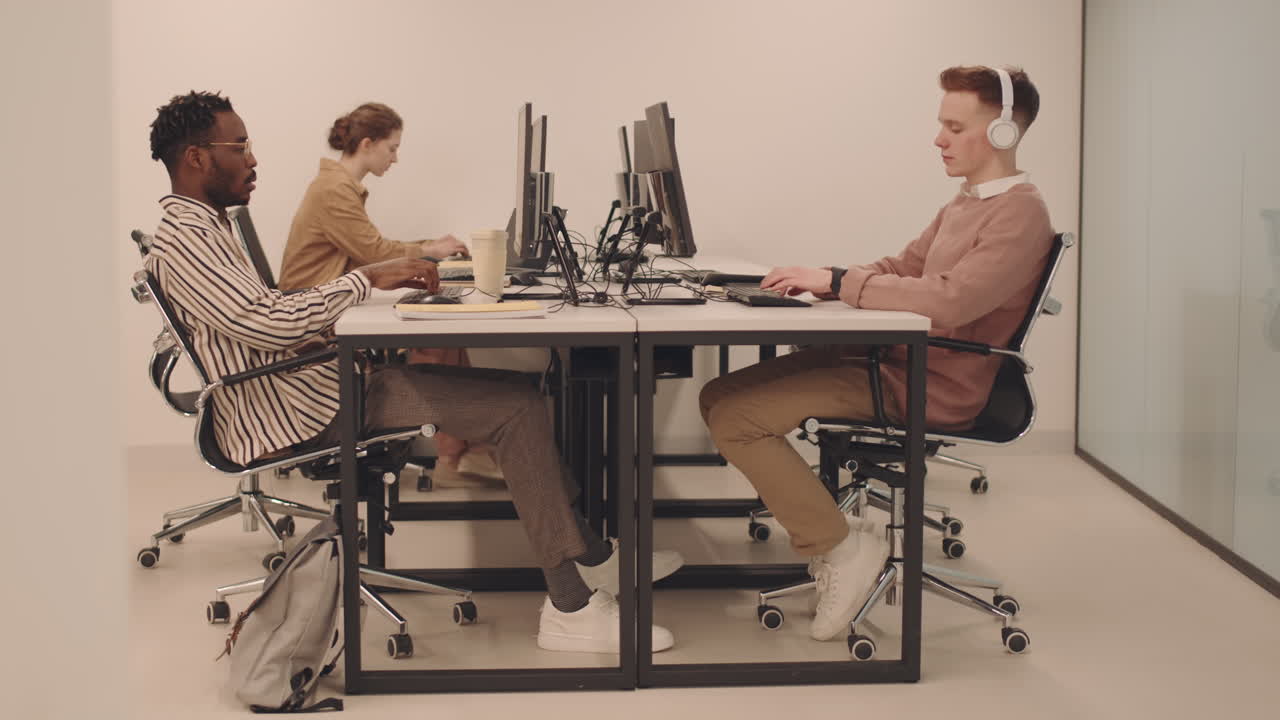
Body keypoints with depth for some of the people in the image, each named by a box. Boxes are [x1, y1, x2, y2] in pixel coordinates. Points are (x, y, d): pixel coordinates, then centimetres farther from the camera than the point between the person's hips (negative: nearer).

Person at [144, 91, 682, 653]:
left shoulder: (203, 226, 20)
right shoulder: (182, 239, -14)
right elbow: (266, 323, -25)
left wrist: (378, 282, 8)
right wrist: (368, 278, -17)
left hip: (311, 383, 10)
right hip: (294, 415, -10)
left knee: (513, 393, 6)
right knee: (517, 406, -15)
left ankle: (590, 558, 11)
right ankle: (571, 607, -13)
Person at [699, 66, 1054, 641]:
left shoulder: (1020, 215, -14)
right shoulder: (966, 202, 18)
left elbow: (950, 300, -27)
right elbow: (902, 268, 23)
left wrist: (838, 282, -21)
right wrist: (822, 280, 5)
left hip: (929, 389, -10)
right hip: (888, 357, 10)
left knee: (734, 414, -19)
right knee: (719, 396, 0)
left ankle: (840, 548, -9)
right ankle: (830, 532, 1)